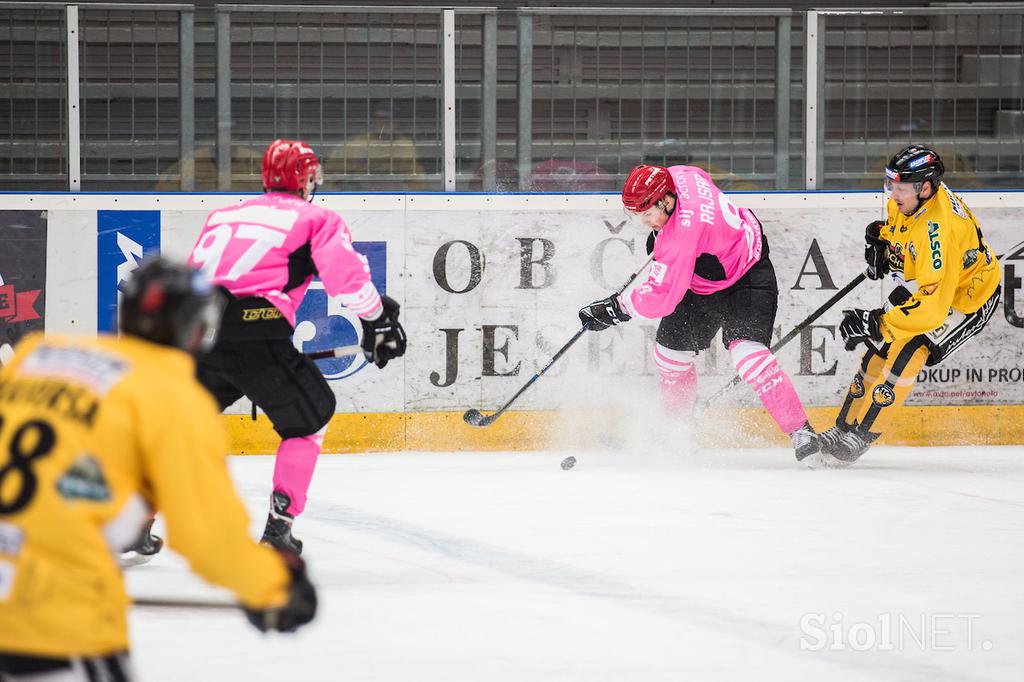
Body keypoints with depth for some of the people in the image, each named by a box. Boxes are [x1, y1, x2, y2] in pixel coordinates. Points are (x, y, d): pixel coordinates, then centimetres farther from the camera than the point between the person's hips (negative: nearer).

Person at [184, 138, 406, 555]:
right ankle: (278, 525, 5)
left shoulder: (223, 215, 29)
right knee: (309, 414, 15)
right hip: (254, 331, -5)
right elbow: (347, 276, -1)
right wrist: (378, 321, 12)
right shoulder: (316, 220, 13)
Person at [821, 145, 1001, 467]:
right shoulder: (908, 197, -14)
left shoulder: (939, 230, -40)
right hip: (924, 281, 9)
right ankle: (843, 428, 16)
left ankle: (861, 435, -14)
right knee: (880, 348, 6)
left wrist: (878, 324, -42)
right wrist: (882, 240, 0)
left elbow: (933, 308, -42)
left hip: (968, 298, -9)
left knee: (908, 352, -22)